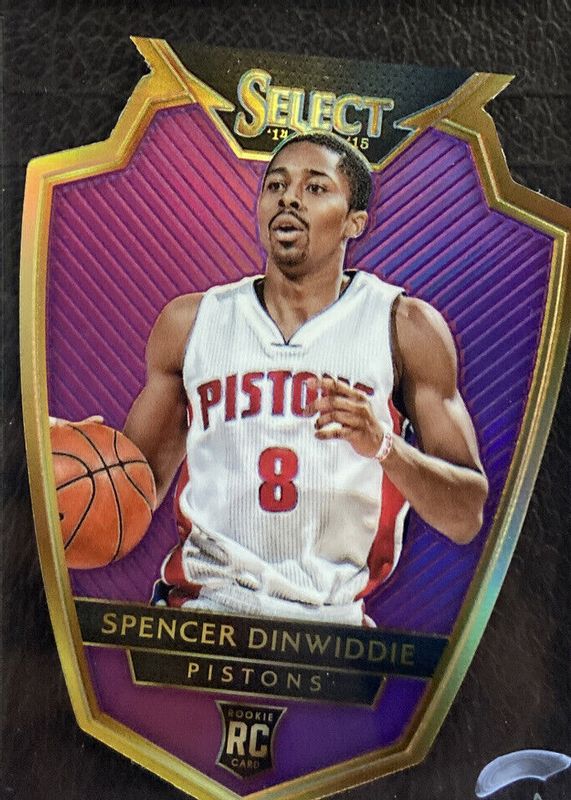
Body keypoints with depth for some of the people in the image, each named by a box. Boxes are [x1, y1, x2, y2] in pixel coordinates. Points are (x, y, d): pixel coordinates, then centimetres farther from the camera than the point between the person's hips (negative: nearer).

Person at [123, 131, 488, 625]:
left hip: (332, 620, 0)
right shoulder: (189, 321, 4)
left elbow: (466, 518, -4)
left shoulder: (407, 328, -2)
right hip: (198, 601, 1)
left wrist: (383, 445, -21)